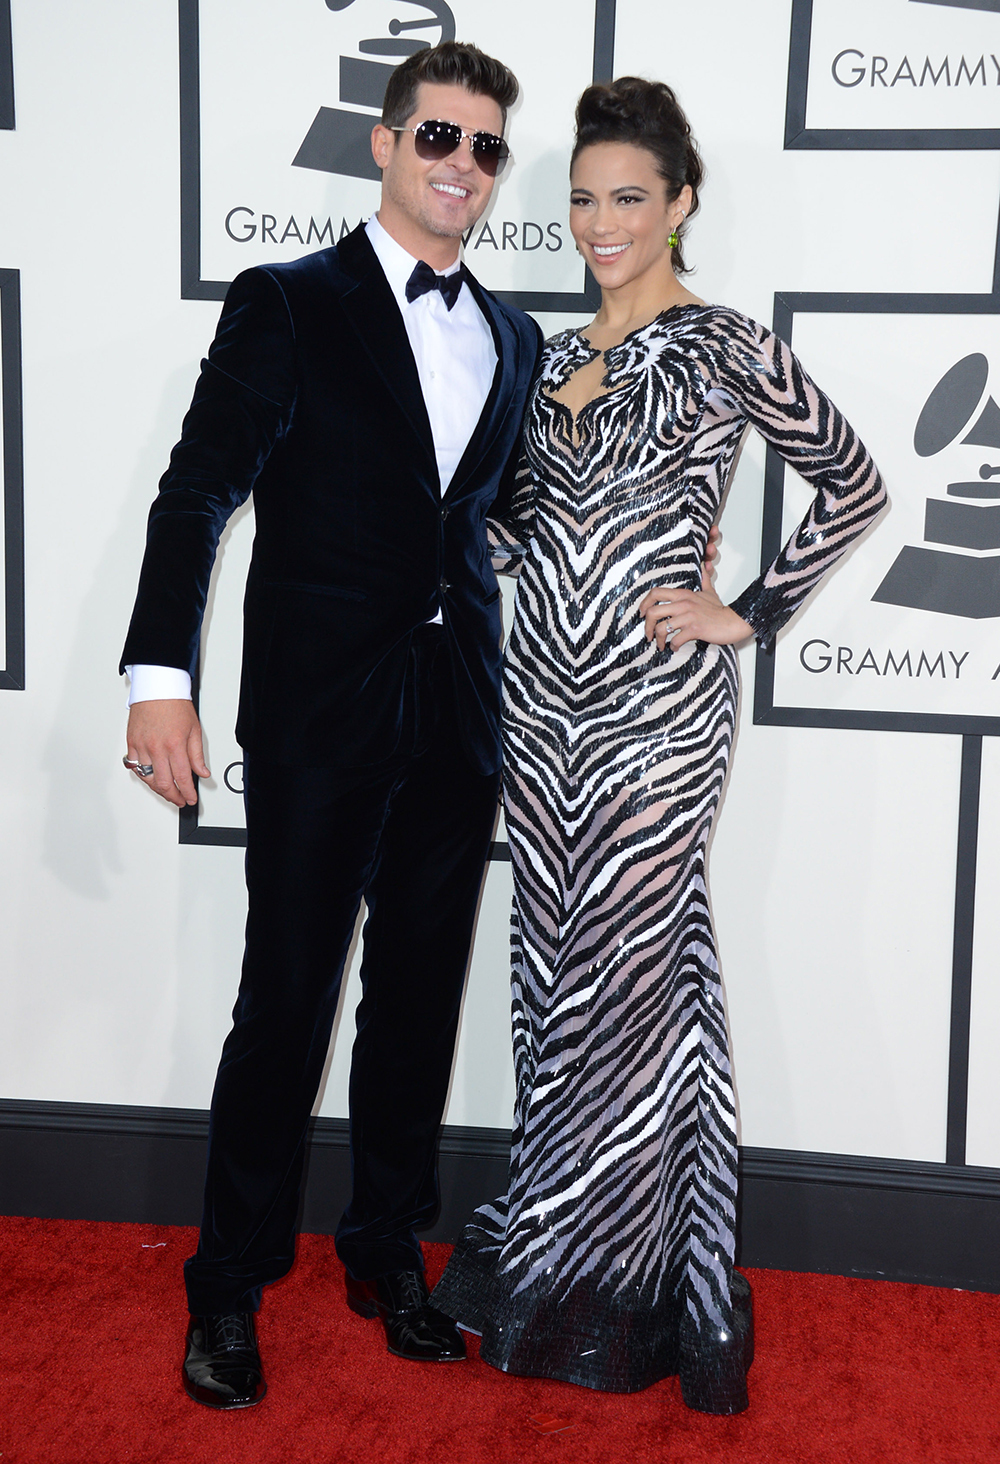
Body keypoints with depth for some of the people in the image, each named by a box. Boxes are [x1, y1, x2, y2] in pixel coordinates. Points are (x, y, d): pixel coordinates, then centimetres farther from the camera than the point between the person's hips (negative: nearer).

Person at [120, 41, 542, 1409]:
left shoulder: (514, 338, 14)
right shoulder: (287, 305, -2)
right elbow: (198, 491, -10)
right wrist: (162, 677, -20)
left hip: (458, 720, 5)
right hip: (320, 716, -5)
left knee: (420, 1000, 13)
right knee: (285, 1003, 1)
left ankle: (387, 1252, 31)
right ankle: (230, 1289, 19)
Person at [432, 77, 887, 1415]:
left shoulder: (721, 348, -6)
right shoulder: (555, 359, 13)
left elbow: (855, 483, -2)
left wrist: (753, 615, -5)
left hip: (654, 703, -6)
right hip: (541, 698, 6)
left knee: (626, 972, 0)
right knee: (556, 965, 12)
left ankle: (620, 1281, 20)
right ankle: (556, 1260, 29)